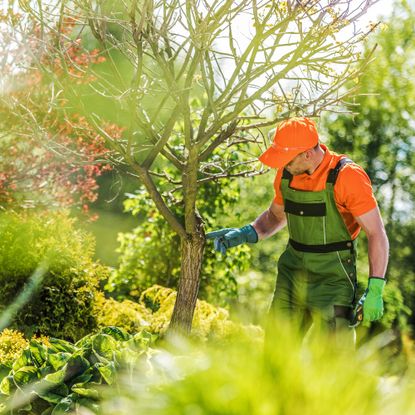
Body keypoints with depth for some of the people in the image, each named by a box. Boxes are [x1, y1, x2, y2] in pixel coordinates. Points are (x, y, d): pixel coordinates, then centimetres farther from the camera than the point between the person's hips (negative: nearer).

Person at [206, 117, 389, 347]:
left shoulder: (347, 176, -17)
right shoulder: (287, 174, 3)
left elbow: (376, 233, -16)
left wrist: (375, 289, -22)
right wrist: (245, 234, 3)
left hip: (332, 277, -6)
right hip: (293, 272, 6)